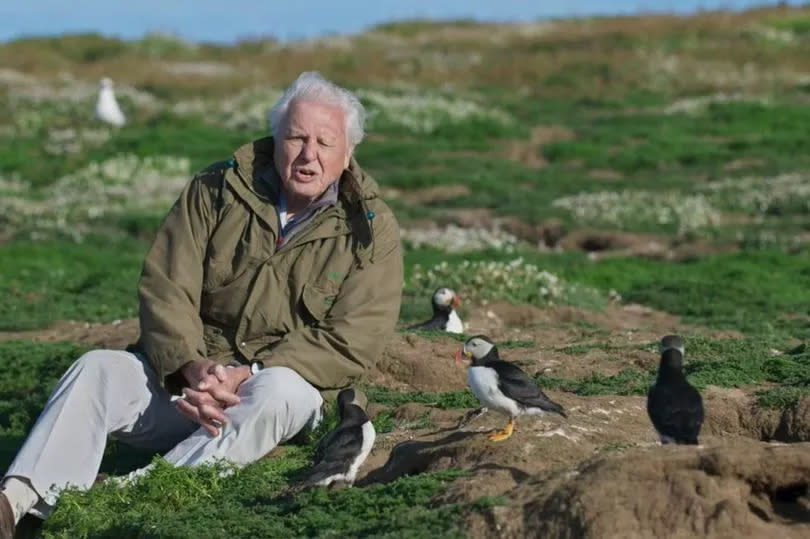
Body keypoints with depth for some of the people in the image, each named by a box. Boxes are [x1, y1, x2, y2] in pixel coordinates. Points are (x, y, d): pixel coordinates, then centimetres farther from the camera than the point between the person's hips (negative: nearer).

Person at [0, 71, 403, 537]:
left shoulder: (372, 231, -2)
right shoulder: (216, 192, 4)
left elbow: (350, 342, -12)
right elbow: (164, 289, -4)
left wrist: (247, 376, -23)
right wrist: (192, 368, -24)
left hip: (283, 382, -2)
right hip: (184, 373, 2)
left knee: (279, 391, -37)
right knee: (96, 370, -24)